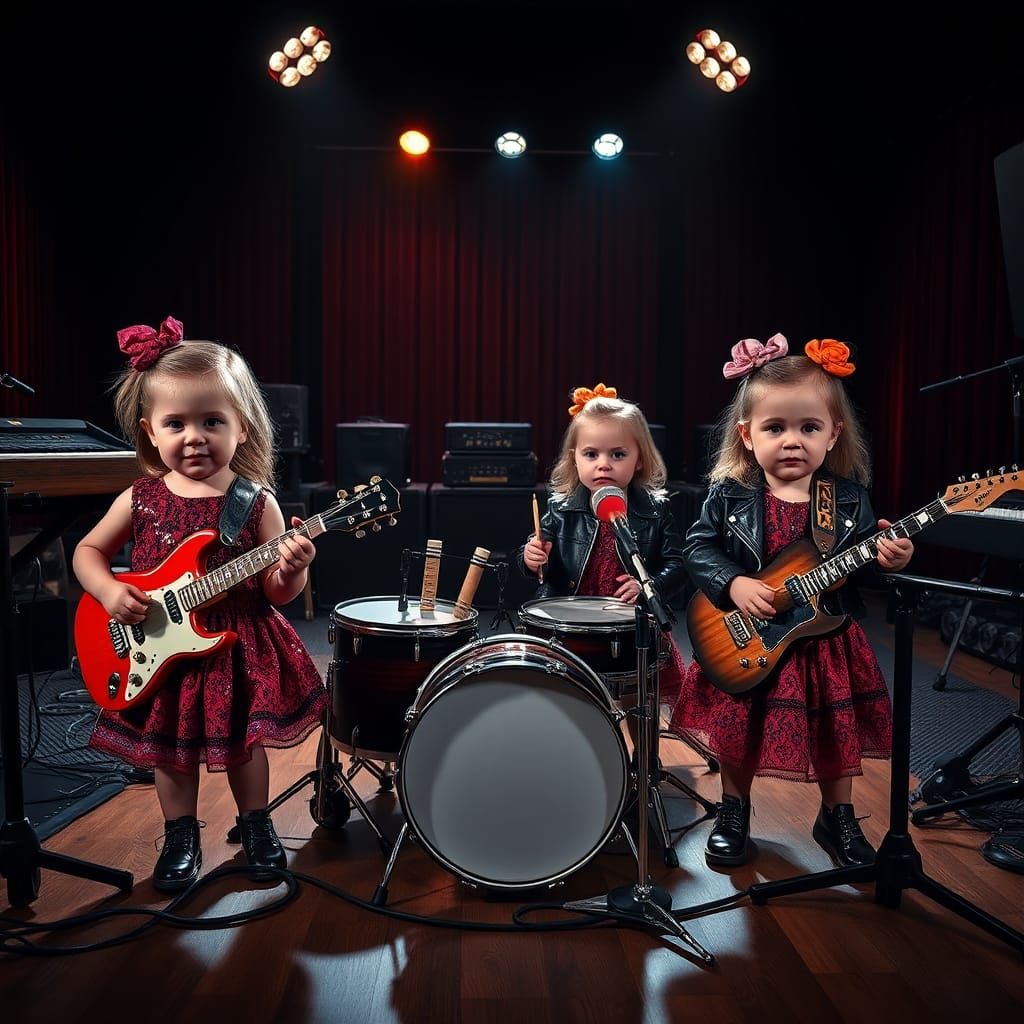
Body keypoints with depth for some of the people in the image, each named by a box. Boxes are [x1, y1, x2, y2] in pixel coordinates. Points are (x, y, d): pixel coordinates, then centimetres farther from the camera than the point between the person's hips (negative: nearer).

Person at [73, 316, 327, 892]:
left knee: (244, 742, 14)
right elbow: (89, 551, 7)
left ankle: (256, 825, 38)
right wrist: (110, 591, -12)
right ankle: (182, 838, 38)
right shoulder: (140, 499, -6)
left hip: (238, 646, -2)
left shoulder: (257, 502, -12)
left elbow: (277, 593, -9)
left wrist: (289, 571, -32)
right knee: (170, 749, 15)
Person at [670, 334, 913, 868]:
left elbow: (862, 562, 0)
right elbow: (698, 546, -8)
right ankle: (734, 812, 36)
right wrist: (734, 583, -22)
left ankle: (837, 819, 40)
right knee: (737, 733, 12)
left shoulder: (849, 499, -5)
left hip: (827, 644, 2)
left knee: (838, 736, 15)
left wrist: (885, 558, -21)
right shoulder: (729, 495, -9)